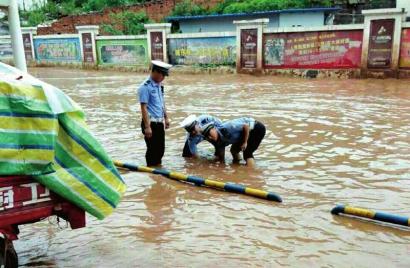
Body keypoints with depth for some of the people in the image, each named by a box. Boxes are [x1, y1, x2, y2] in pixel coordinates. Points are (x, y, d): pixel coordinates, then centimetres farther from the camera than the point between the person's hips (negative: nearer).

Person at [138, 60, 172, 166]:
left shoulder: (159, 85, 9)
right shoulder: (145, 87, -17)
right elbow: (143, 108, -19)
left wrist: (166, 118, 20)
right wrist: (147, 127, -21)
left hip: (160, 122, 8)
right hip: (151, 123, -8)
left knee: (161, 149, 16)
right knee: (152, 150, 1)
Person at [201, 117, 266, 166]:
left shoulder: (226, 129, -30)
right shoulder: (219, 142, -4)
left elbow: (246, 126, -28)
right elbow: (221, 159, 6)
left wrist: (245, 142, -21)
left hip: (257, 128, -8)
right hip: (249, 131, 8)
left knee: (247, 153, -16)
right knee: (234, 150, 9)